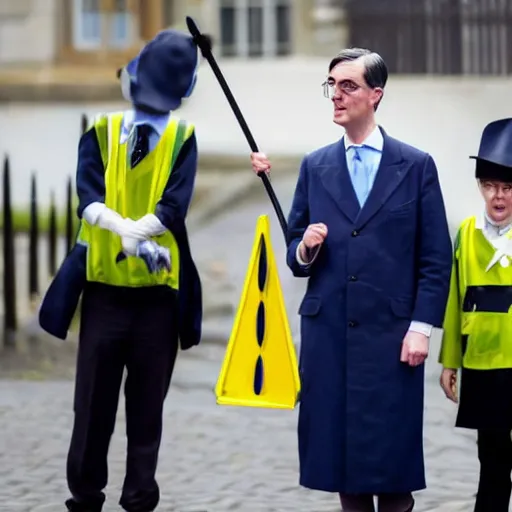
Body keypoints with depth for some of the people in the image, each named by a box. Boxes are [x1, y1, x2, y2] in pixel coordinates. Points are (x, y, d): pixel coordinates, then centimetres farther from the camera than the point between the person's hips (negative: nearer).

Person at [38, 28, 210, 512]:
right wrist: (122, 227, -31)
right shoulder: (100, 132, 3)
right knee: (93, 400, 3)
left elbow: (175, 205, -13)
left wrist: (138, 231, -30)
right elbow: (88, 197, -12)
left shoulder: (182, 138, 1)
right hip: (104, 286, 0)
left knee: (147, 404, 5)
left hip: (157, 290, 0)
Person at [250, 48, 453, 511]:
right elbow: (295, 255, 14)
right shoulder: (315, 167, 11)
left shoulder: (416, 166, 3)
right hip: (329, 334, 3)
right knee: (343, 466, 4)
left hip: (391, 336, -3)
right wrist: (304, 249, -9)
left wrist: (422, 327, -6)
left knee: (393, 465, -2)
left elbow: (436, 259, 2)